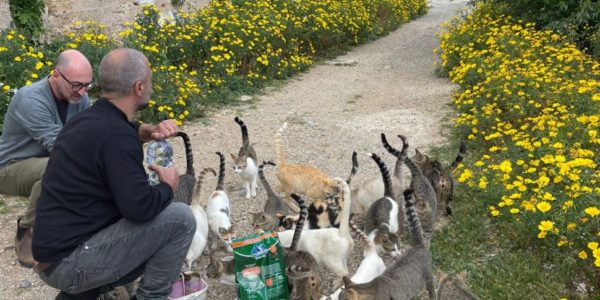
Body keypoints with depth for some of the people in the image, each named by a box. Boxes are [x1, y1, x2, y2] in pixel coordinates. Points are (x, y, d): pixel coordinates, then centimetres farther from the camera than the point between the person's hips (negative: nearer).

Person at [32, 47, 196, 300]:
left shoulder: (87, 119, 8)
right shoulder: (116, 136, -21)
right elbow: (139, 208, -28)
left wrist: (147, 132, 8)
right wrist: (168, 186, -5)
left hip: (57, 250, 10)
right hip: (69, 261, -10)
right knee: (181, 219, -13)